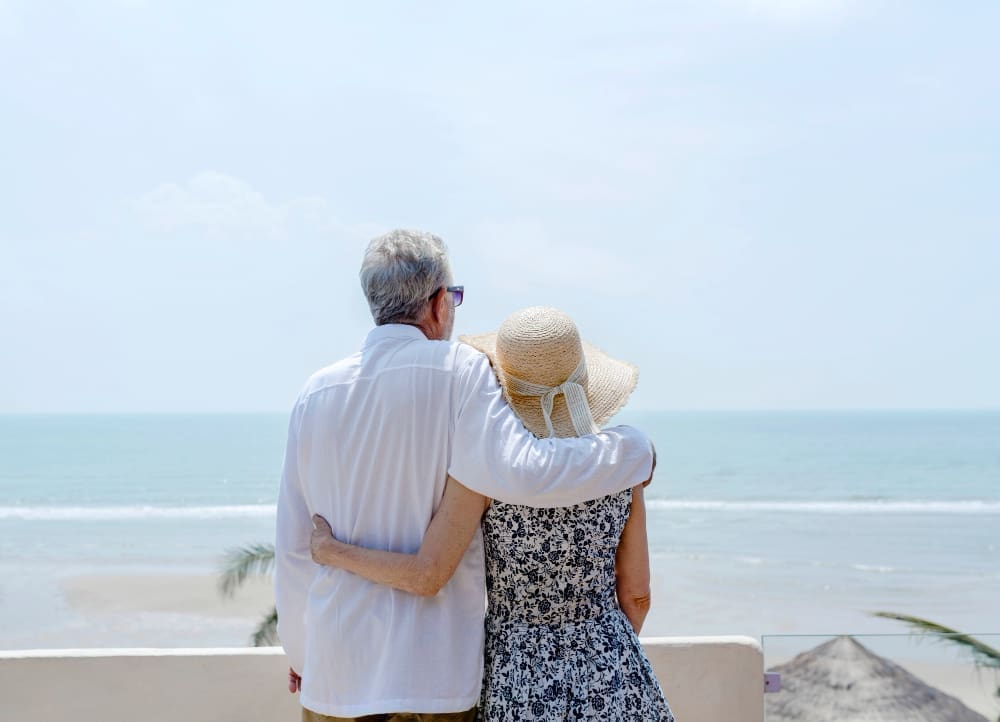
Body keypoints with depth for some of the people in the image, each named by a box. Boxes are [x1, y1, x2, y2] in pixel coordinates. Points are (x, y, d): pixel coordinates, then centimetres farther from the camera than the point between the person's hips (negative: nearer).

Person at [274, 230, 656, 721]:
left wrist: (299, 649, 21)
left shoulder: (316, 394, 4)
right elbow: (518, 471, -25)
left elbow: (293, 546, 8)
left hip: (337, 666, 4)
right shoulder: (460, 373, -9)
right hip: (434, 674, -4)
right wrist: (631, 448, -10)